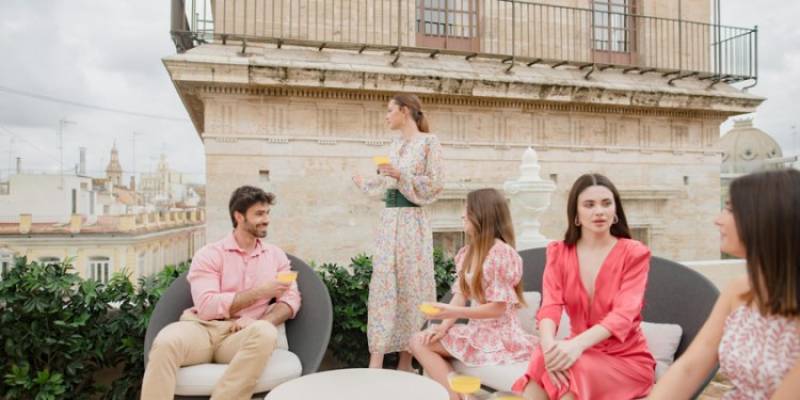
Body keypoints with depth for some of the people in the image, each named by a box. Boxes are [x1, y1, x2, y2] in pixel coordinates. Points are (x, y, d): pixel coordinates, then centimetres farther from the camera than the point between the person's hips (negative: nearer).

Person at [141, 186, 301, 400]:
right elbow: (207, 306, -10)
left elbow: (291, 298, 4)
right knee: (166, 341, -34)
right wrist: (258, 293, -11)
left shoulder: (276, 255, 14)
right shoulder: (210, 254, 3)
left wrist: (260, 323, -16)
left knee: (266, 333, -34)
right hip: (203, 328, -1)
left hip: (241, 334, 2)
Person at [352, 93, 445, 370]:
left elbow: (435, 184, -10)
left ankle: (406, 359, 14)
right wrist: (361, 181, 30)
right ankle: (376, 361, 3)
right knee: (383, 283, 0)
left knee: (411, 283, 0)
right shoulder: (395, 144, 17)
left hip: (412, 220, -6)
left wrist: (400, 174, -15)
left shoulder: (429, 141, -3)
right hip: (389, 218, 6)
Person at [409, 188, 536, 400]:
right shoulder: (468, 253, 8)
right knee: (419, 341, -1)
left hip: (499, 335, -8)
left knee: (421, 344, -9)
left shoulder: (501, 252, -18)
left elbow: (498, 308, -19)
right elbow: (460, 295, 4)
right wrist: (444, 325, -12)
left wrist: (453, 312, -25)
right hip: (477, 330, 8)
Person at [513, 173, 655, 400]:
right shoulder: (558, 253, 3)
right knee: (542, 363, -31)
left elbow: (624, 313, -21)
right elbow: (550, 306, -12)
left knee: (569, 371, -33)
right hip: (581, 354, 2)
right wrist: (549, 346, -35)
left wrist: (577, 344, -38)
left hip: (627, 359, -2)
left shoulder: (633, 253, -6)